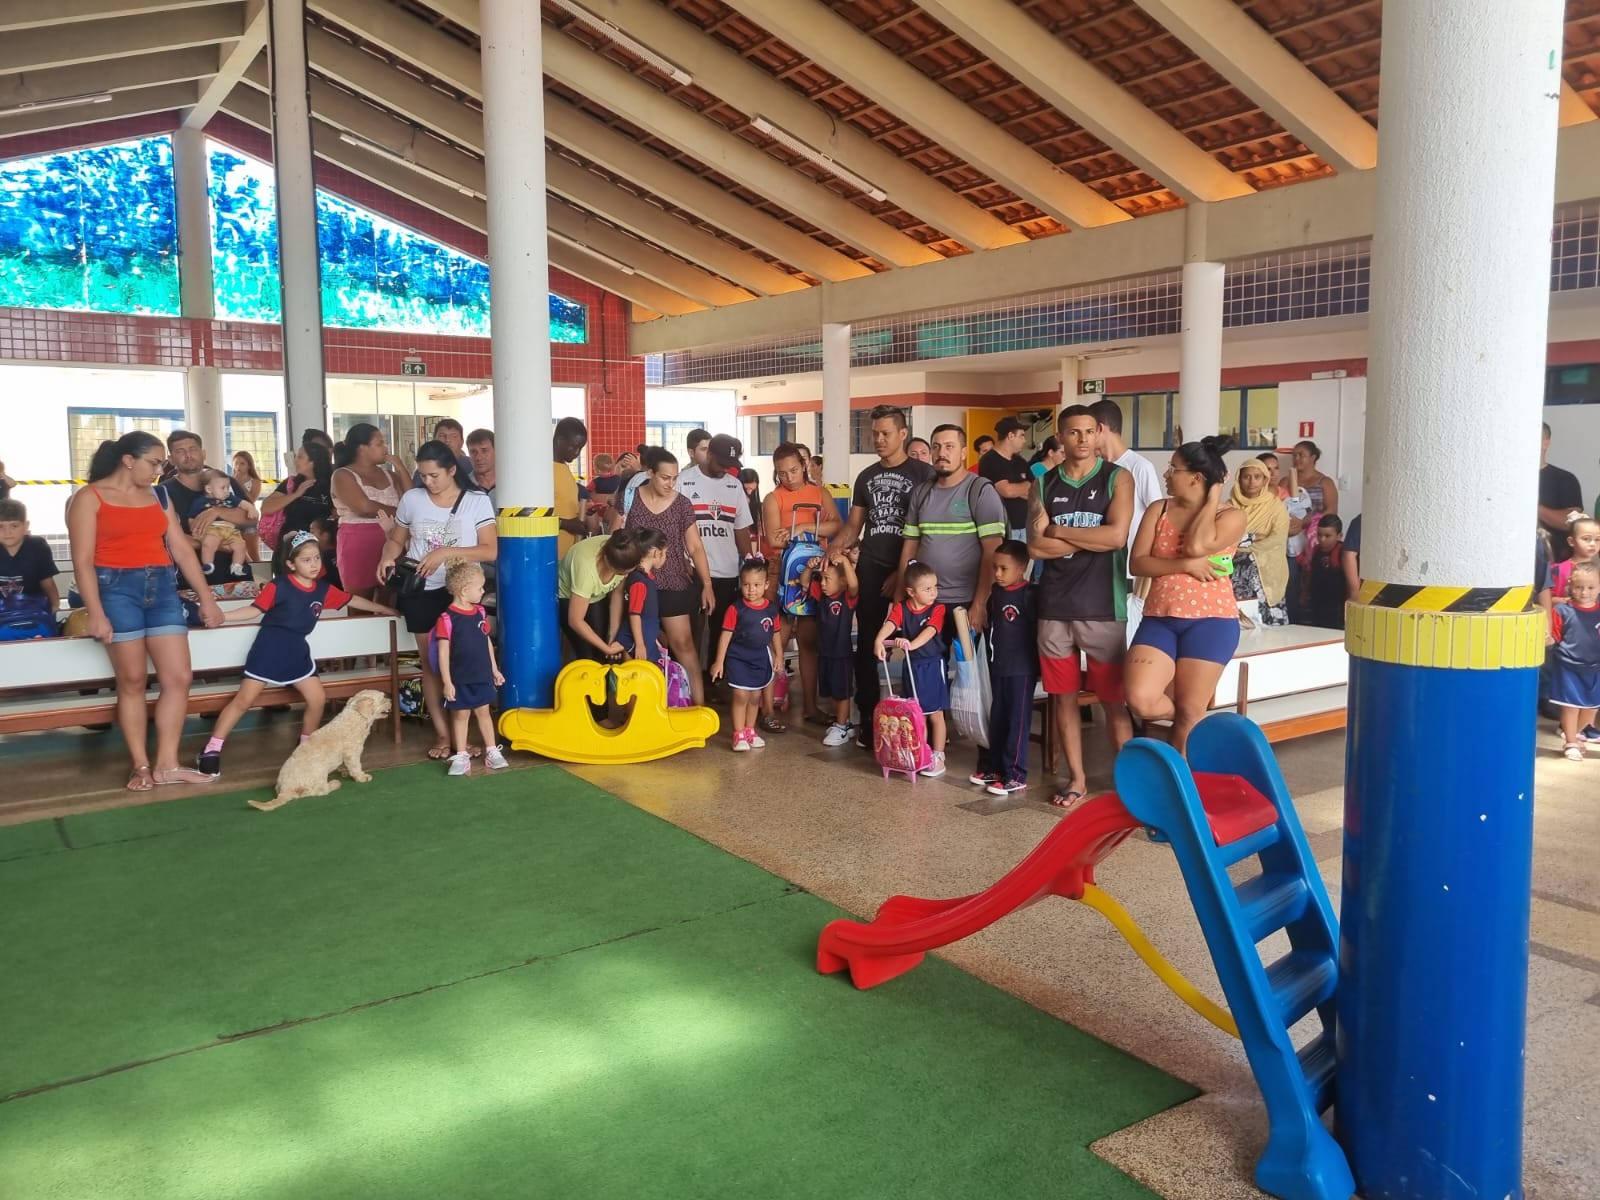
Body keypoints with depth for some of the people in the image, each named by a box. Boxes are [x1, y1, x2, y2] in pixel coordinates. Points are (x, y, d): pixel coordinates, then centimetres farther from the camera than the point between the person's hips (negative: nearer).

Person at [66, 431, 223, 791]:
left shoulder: (159, 497, 14)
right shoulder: (89, 497, -2)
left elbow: (182, 550, 14)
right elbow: (83, 561, -8)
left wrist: (206, 598, 11)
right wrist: (96, 613, -15)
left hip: (162, 587, 5)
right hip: (118, 589, -5)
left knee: (178, 678, -2)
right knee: (132, 680, 0)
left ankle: (167, 765, 5)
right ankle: (140, 766, 9)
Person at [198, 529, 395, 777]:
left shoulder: (323, 588, 5)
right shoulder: (279, 586, -11)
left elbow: (351, 600, 16)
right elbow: (255, 609, -9)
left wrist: (382, 609, 25)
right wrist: (221, 616, -19)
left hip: (296, 650, 6)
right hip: (269, 648, -5)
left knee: (318, 699, 4)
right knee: (244, 700, -5)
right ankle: (211, 750, 2)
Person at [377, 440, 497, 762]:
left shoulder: (477, 501, -5)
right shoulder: (411, 499, 2)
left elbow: (490, 551, -10)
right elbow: (396, 539, 13)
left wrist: (446, 553, -20)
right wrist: (388, 557, -10)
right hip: (421, 592, 2)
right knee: (431, 663, 7)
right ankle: (442, 733, 16)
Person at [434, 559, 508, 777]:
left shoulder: (480, 612, 3)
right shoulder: (447, 618, -16)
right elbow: (443, 651, -15)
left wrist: (494, 669, 14)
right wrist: (446, 682, -16)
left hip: (482, 675, 5)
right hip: (460, 678, -5)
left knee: (483, 712, 13)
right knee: (461, 715, 7)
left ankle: (492, 752, 21)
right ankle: (461, 757, 16)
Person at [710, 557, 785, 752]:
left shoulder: (771, 609, -1)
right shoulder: (736, 609, -13)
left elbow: (776, 633, 10)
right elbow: (726, 634, -11)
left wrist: (779, 656, 12)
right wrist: (719, 661, -11)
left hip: (761, 658, 4)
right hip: (738, 657, -4)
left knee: (755, 696, 13)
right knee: (741, 695, -6)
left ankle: (750, 730, 28)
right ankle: (739, 734, 3)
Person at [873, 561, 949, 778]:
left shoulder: (938, 609, -9)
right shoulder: (901, 607, -3)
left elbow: (930, 631, -25)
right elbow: (889, 624, -20)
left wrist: (911, 644, -42)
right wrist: (879, 641, -40)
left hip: (932, 665, -3)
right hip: (911, 665, 3)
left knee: (935, 714, 4)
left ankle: (938, 757, 13)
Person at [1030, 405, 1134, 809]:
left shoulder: (1117, 479, 0)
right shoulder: (1044, 484, 7)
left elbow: (1116, 536, -15)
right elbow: (1035, 547, -4)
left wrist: (1058, 531, -7)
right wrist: (1091, 539, -10)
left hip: (1102, 606, -3)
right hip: (1054, 606, 3)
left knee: (1113, 698, 3)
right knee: (1063, 696, 10)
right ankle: (1076, 778, 22)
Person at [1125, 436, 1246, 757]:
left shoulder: (1231, 516, -1)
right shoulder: (1158, 511, 10)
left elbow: (1196, 545, -20)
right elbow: (1138, 563, 1)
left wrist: (1214, 497, -7)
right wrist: (1186, 566, -14)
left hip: (1210, 621, -3)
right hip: (1159, 619, 3)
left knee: (1189, 713, 0)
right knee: (1140, 701, -15)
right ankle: (1186, 717, 17)